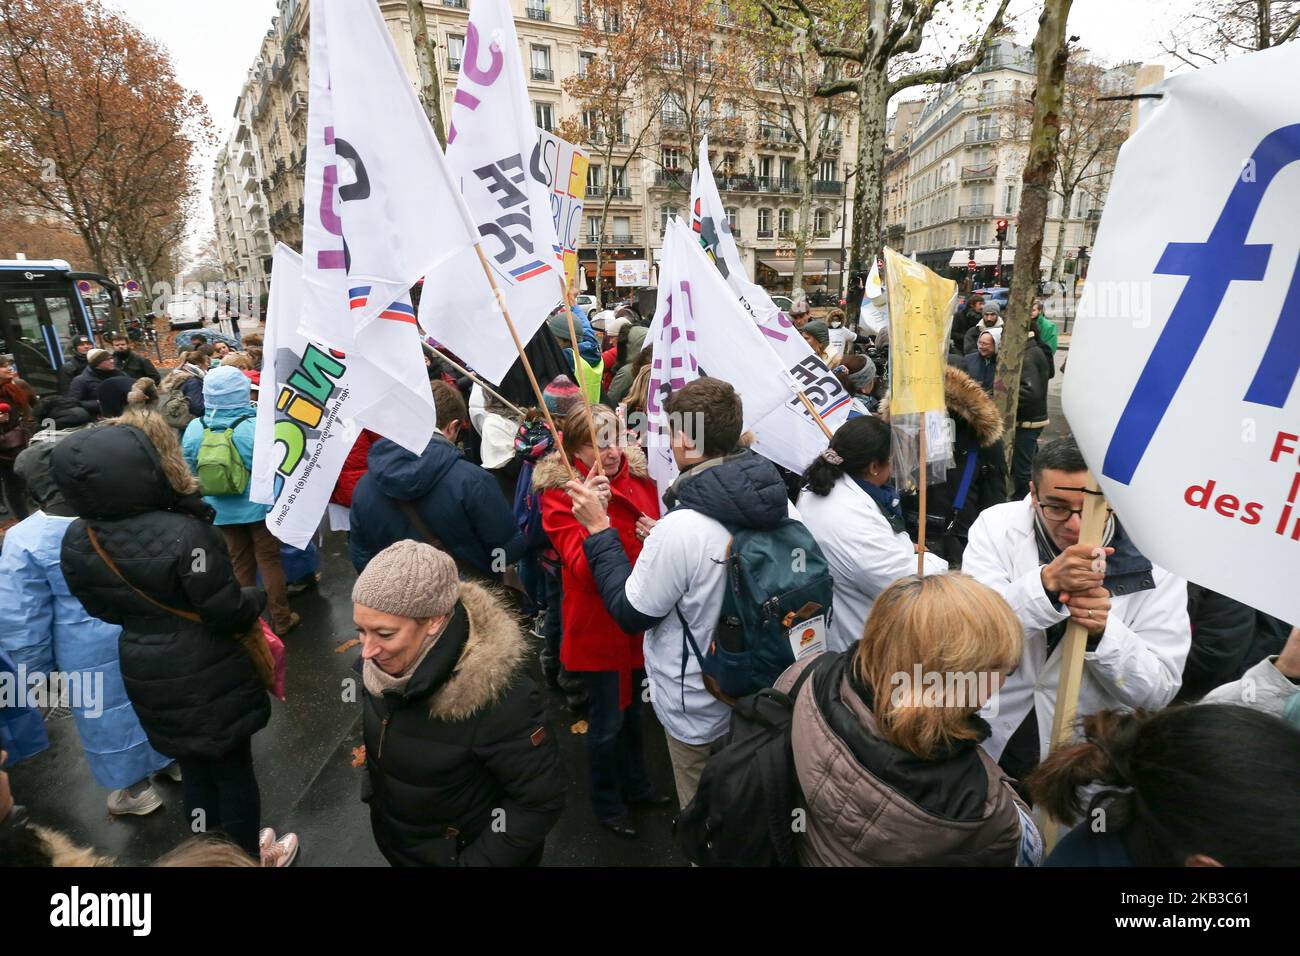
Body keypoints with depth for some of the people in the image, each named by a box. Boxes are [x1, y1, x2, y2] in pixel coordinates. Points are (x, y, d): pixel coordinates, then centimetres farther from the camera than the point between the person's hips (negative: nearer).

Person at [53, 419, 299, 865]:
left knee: (193, 766, 25)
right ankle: (247, 856, 34)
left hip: (146, 675, 6)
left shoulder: (75, 542, -6)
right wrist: (257, 597, -2)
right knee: (233, 768, 15)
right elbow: (227, 613, -23)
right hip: (207, 674, -6)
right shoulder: (185, 533, -29)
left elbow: (103, 609, 7)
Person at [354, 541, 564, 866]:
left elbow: (540, 802, -26)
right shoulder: (384, 663, -17)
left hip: (462, 851, -5)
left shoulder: (497, 697, -37)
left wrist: (473, 862, -20)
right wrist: (373, 793, 11)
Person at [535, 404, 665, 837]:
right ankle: (606, 804, 38)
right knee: (607, 721, 10)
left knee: (633, 708, 25)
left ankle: (636, 784, 50)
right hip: (599, 625, -5)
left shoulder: (639, 476, -1)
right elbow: (586, 574, -24)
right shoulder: (560, 495, -15)